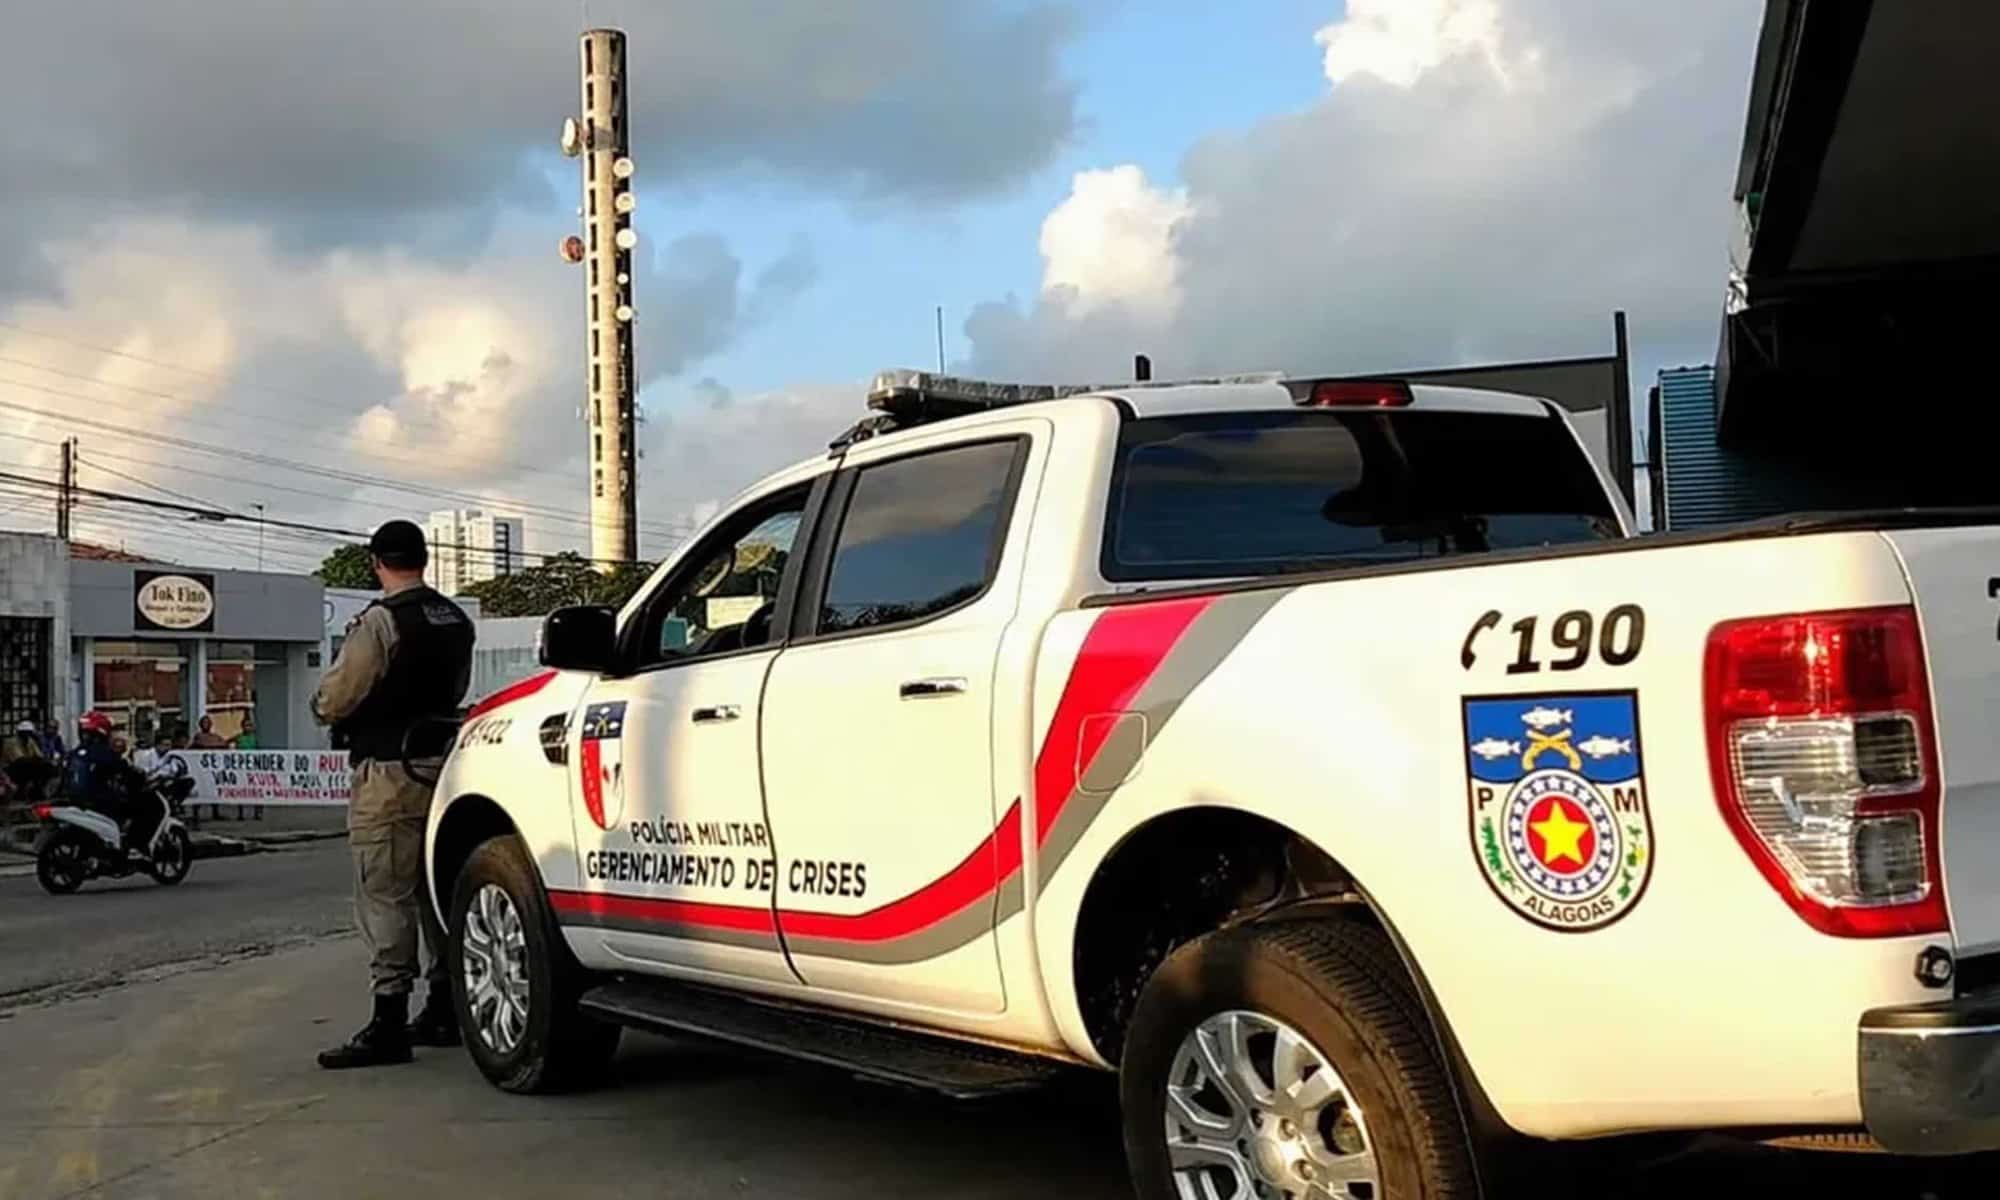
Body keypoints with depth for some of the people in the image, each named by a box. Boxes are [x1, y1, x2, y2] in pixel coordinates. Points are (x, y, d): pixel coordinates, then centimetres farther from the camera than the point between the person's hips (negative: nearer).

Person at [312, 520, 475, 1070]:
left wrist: (323, 706, 10)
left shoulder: (380, 622, -14)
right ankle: (443, 1011, 22)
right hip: (443, 762, 8)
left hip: (391, 772, -8)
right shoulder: (457, 621, 11)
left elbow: (333, 699, -12)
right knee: (438, 891, 15)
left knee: (385, 896, -6)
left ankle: (389, 1024, -8)